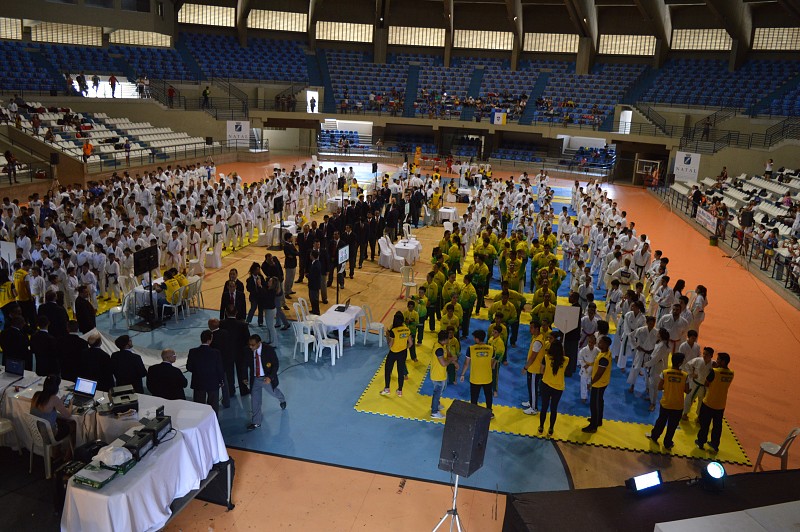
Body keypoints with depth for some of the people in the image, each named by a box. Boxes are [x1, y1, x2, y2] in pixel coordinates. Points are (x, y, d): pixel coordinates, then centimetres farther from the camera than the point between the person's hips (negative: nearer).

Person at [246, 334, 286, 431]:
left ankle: (282, 400, 60)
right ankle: (256, 422, 16)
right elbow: (249, 364, 3)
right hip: (255, 379, 2)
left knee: (273, 392, 24)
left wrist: (270, 377, -27)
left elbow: (276, 364, -16)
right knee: (255, 399, 3)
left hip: (267, 378, -2)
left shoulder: (269, 350, -24)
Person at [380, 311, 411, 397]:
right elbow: (410, 342, 1)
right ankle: (400, 391, 24)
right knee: (401, 371, 15)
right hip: (403, 353, 5)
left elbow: (390, 345, -20)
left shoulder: (393, 331, -22)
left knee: (387, 370, 15)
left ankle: (387, 389, 22)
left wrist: (387, 335, -8)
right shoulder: (407, 329, -6)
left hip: (393, 353, -5)